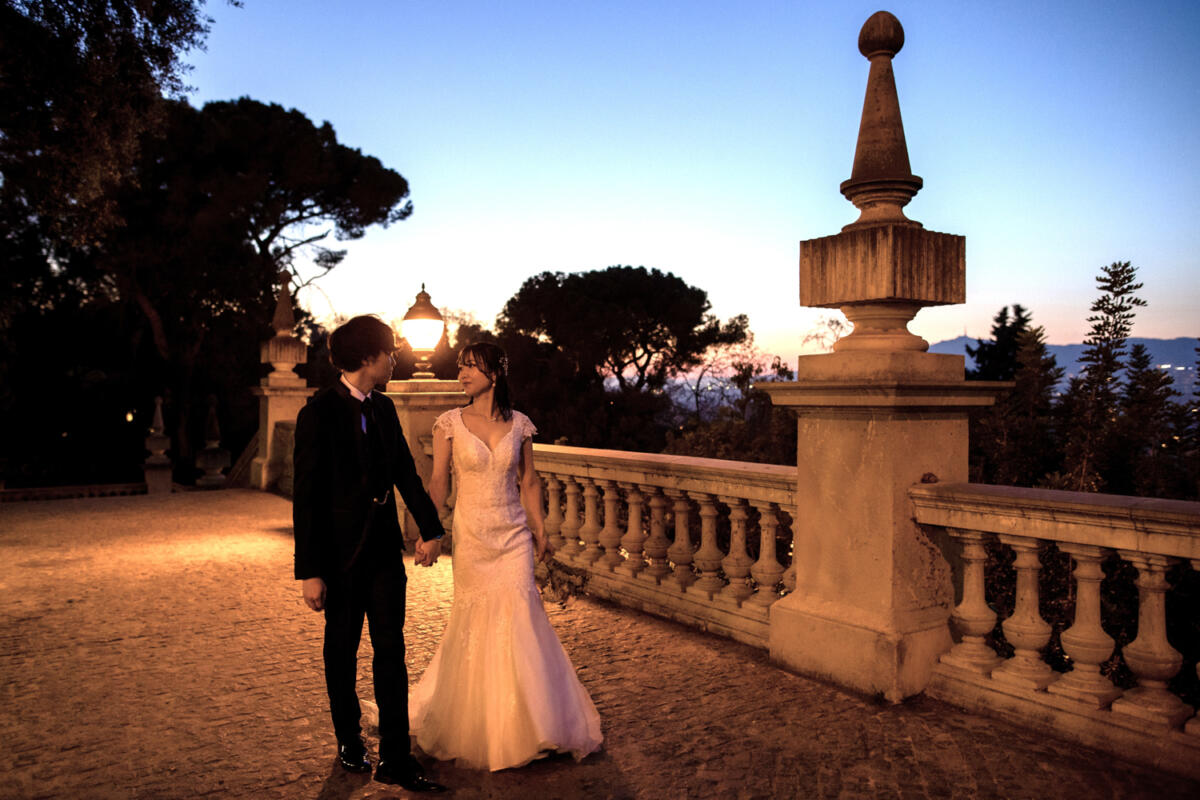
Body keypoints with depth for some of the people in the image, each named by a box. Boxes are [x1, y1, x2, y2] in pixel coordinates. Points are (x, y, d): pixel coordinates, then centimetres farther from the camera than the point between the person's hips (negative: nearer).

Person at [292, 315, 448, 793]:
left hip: (385, 548, 5)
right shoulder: (319, 412, -13)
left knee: (391, 649, 3)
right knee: (342, 651, 13)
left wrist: (430, 528, 6)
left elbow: (405, 471, 12)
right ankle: (349, 743, 33)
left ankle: (395, 760, 10)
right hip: (341, 552, -5)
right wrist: (309, 571, -15)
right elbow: (306, 497, -14)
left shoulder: (384, 408, 6)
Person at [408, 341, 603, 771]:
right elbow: (439, 482, -5)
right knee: (472, 620, 7)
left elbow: (529, 482, 8)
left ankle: (523, 724, 15)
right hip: (471, 535, 0)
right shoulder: (450, 423, -2)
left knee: (517, 613, -5)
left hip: (514, 534, 1)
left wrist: (540, 531, 7)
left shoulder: (519, 424, 1)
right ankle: (476, 723, 30)